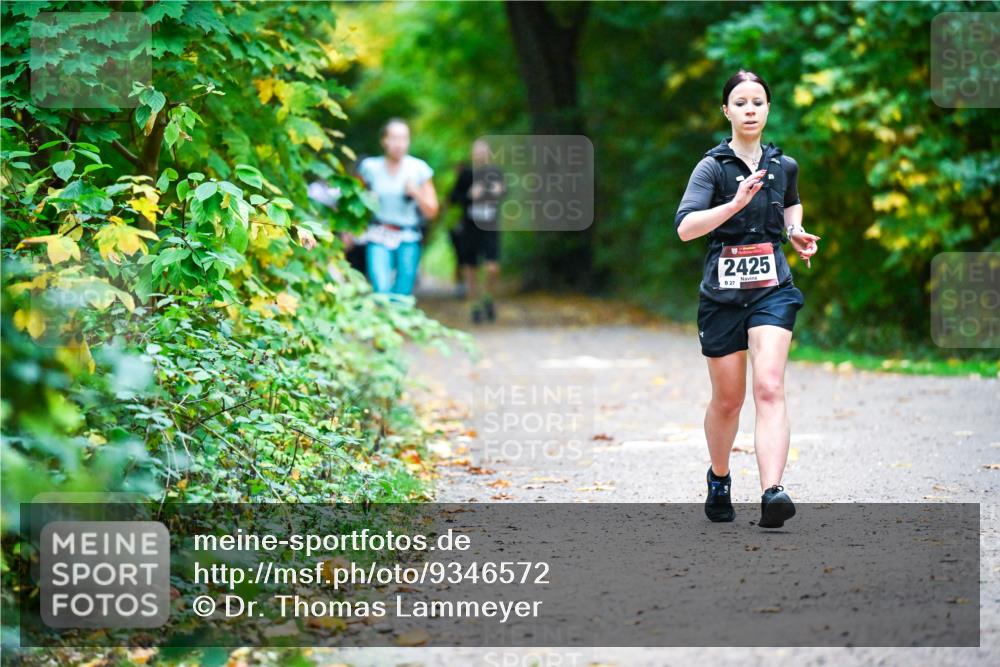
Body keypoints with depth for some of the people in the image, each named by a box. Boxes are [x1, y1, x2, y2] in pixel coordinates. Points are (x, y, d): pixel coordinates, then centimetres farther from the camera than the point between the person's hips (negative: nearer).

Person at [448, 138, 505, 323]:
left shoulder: (496, 172, 4)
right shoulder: (466, 173, -1)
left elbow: (503, 190, 19)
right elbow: (453, 197, 0)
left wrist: (500, 191, -4)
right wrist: (470, 195, -16)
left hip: (491, 229, 1)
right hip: (470, 229, -1)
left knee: (493, 268, -13)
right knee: (470, 271, 4)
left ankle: (488, 299, 13)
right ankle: (475, 307, 19)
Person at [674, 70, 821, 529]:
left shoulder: (784, 166, 8)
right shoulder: (713, 166, -5)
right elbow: (685, 227, -20)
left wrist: (796, 231, 12)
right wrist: (736, 203, -32)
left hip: (772, 288, 1)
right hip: (723, 291, -1)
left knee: (769, 387, -18)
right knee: (727, 399, 10)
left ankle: (772, 493, -31)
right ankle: (719, 479, 38)